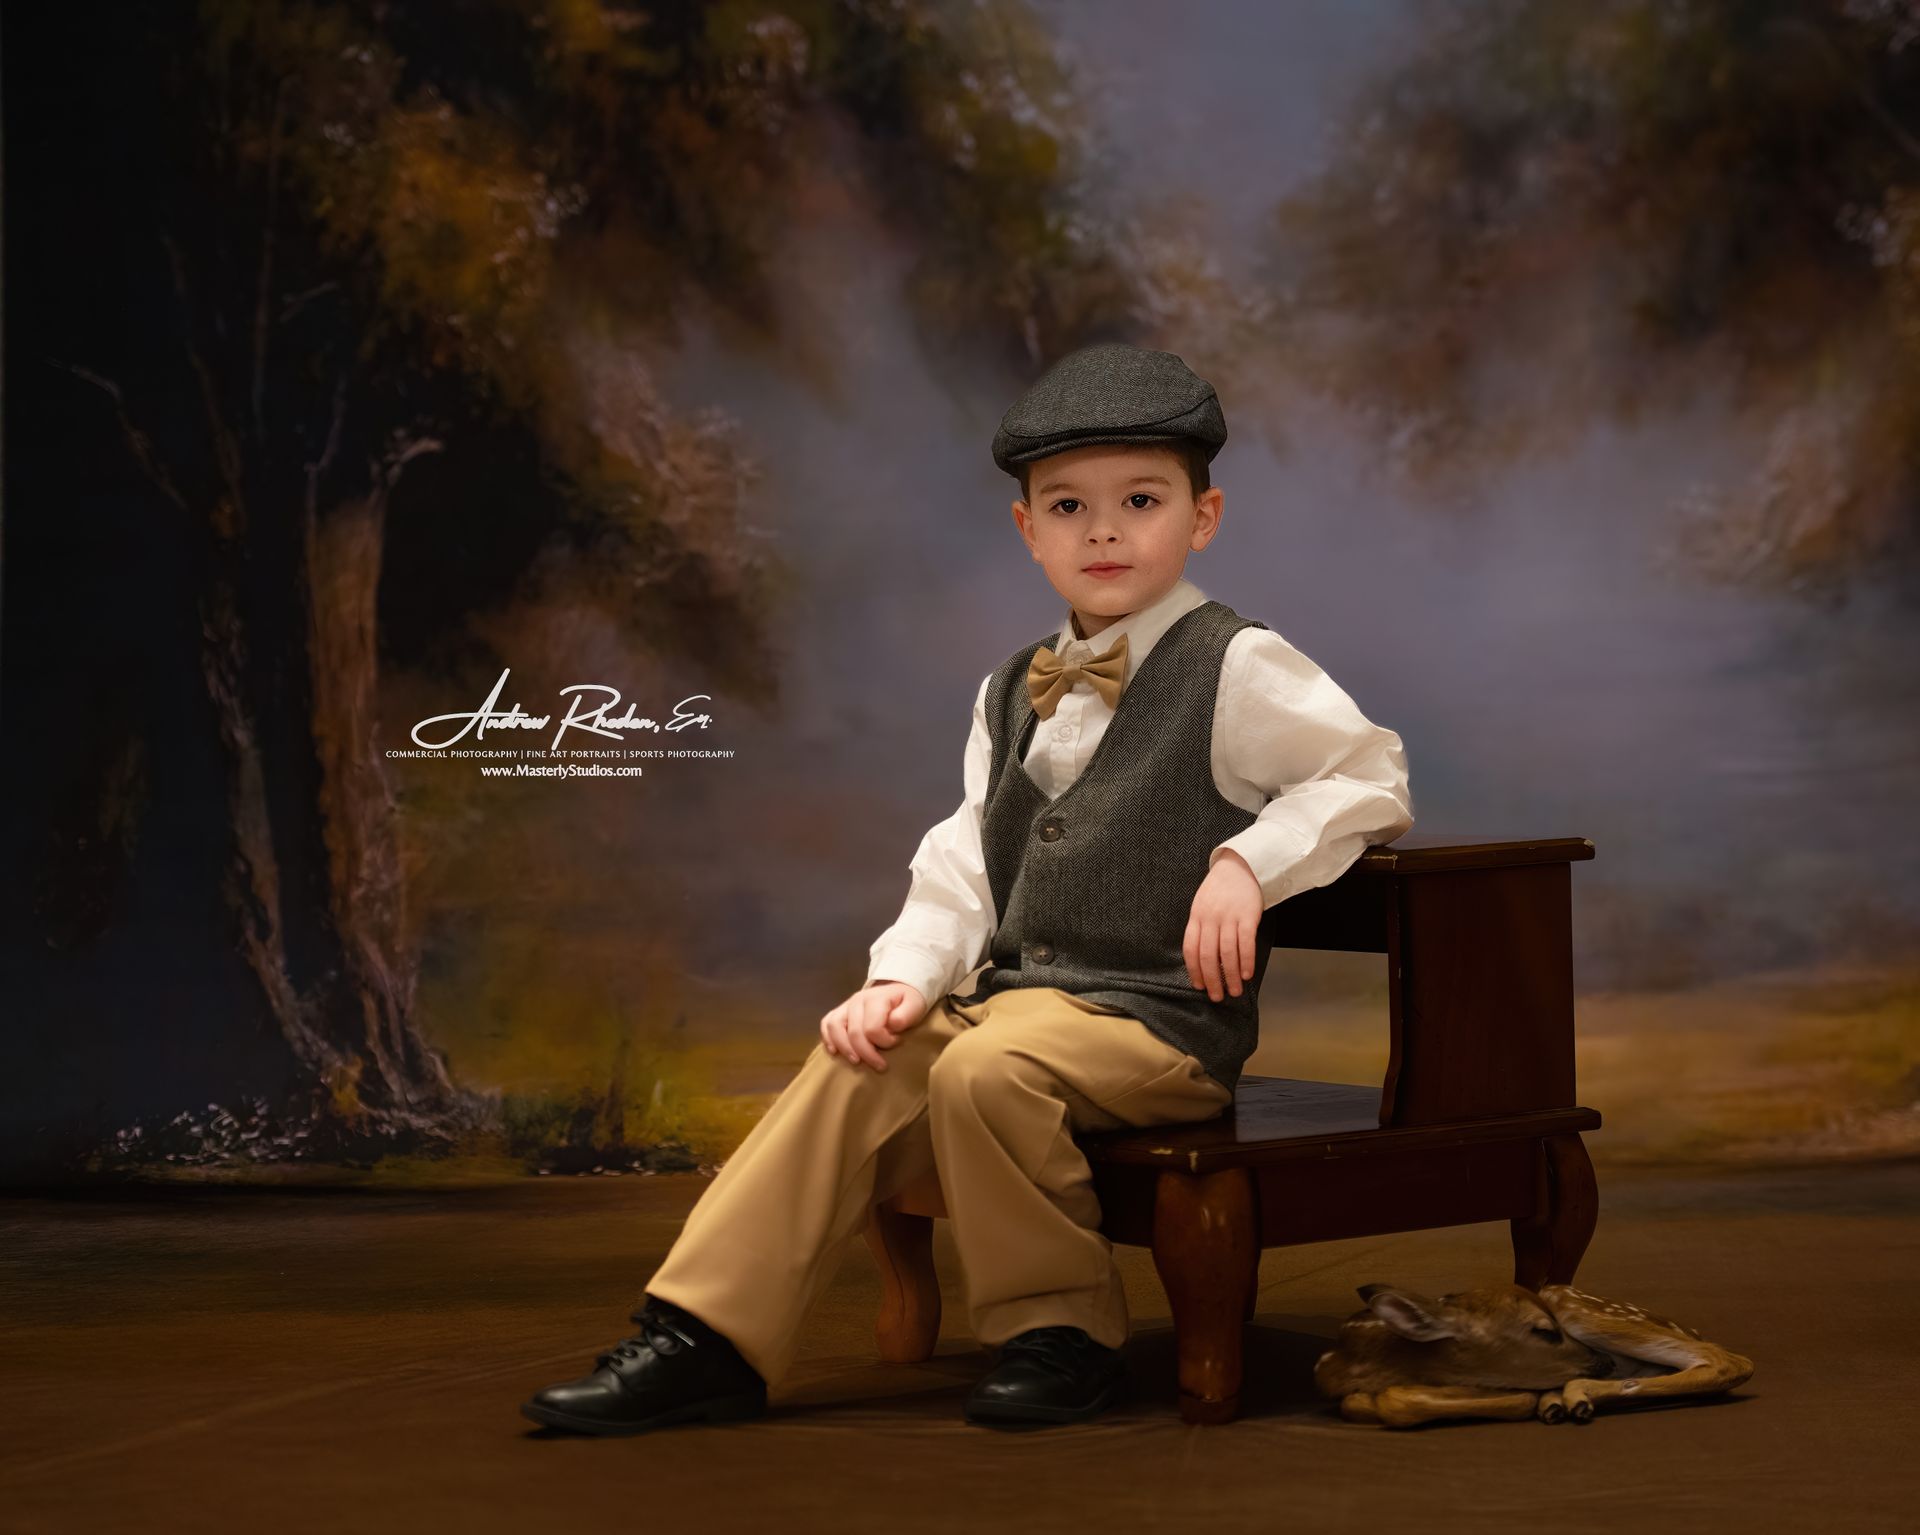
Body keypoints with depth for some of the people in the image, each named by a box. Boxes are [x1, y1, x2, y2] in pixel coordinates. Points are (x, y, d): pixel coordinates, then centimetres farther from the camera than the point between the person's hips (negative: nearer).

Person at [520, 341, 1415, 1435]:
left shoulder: (1238, 669, -4)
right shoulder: (1013, 694, 18)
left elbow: (1374, 776, -4)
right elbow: (965, 865, 15)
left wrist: (1249, 862, -17)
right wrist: (906, 975, -2)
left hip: (1162, 1016, -7)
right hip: (1015, 996, 7)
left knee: (985, 1070, -32)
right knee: (855, 1074, -14)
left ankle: (1063, 1332, -13)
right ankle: (708, 1336, -11)